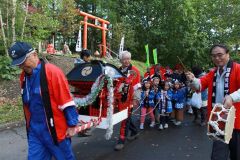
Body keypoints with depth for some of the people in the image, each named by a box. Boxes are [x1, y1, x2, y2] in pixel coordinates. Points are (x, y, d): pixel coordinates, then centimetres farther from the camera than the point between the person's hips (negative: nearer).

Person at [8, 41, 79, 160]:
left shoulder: (52, 72, -17)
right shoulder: (24, 76, 6)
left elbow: (66, 101, -17)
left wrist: (71, 125, -13)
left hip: (55, 130, -6)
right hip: (34, 130, 6)